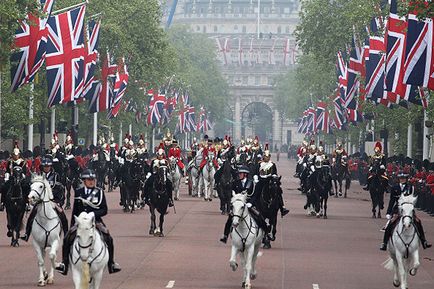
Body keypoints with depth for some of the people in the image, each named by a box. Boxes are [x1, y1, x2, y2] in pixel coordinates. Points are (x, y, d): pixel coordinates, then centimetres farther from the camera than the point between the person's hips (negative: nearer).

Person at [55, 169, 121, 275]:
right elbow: (75, 210, 14)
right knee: (67, 239, -16)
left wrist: (94, 214, -18)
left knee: (108, 239, -17)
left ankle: (111, 263, -3)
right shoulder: (78, 192, 8)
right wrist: (72, 225, 12)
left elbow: (104, 210, -1)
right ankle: (64, 263, -6)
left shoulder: (99, 192, 3)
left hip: (96, 221, -1)